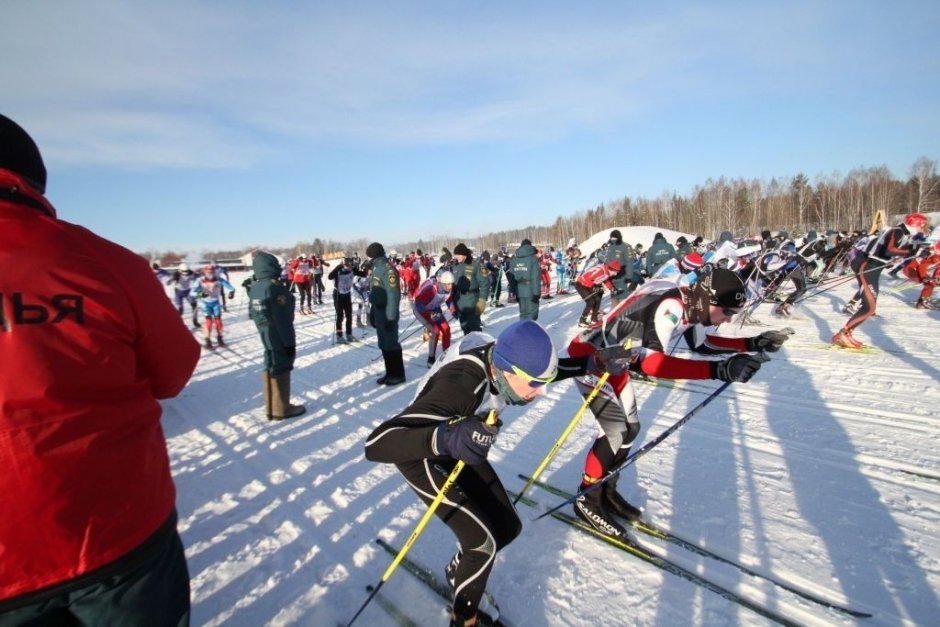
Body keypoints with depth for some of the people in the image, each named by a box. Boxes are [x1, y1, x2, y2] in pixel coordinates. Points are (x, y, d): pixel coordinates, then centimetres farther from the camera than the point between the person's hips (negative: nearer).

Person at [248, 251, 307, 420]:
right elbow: (283, 320, -22)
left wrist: (264, 334, 21)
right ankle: (281, 409, 11)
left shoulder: (254, 288, 5)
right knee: (280, 370, 1)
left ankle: (271, 408, 25)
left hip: (266, 337, 8)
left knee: (270, 368, 16)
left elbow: (254, 315, 12)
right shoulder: (276, 287, -21)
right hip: (280, 338, -8)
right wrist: (290, 342, -16)